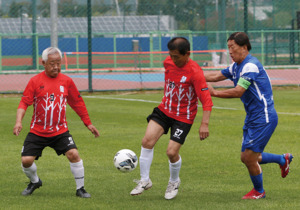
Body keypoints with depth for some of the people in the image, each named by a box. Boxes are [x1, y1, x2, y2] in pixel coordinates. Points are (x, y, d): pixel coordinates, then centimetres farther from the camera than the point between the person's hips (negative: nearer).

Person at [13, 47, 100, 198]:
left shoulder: (66, 81, 2)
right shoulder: (35, 81, -5)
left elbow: (77, 103, 12)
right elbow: (24, 102, -7)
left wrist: (88, 123, 14)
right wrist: (18, 122, -23)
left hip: (60, 131, 1)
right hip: (37, 132, -1)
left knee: (73, 154, -17)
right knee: (26, 160, -6)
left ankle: (80, 188, -1)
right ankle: (34, 182, 27)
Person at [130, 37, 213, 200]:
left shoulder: (195, 72, -22)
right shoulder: (168, 63, -3)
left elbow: (206, 100, -23)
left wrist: (204, 124, -30)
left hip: (183, 117, -5)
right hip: (164, 110, 5)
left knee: (171, 152, -10)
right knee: (147, 141, -12)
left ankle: (174, 182, 21)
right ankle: (144, 180, 2)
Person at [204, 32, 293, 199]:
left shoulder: (251, 66, -20)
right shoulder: (236, 67, 10)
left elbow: (238, 91, -26)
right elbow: (216, 76, 16)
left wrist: (214, 93, -21)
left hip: (264, 118, -10)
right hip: (252, 117, 10)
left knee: (250, 158, -5)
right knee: (245, 158, 12)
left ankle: (259, 191, 19)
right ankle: (283, 159, 30)